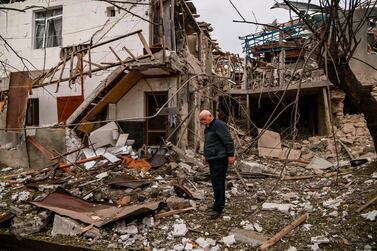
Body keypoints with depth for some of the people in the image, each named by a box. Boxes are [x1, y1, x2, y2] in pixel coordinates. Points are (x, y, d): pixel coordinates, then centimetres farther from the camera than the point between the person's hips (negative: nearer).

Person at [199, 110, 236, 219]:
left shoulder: (219, 125, -14)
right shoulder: (207, 127, 17)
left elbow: (228, 141, -17)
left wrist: (230, 155, -19)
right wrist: (206, 156, 25)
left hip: (220, 159, -10)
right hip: (212, 160, 10)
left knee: (218, 183, -7)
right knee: (215, 182, 14)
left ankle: (218, 208, -1)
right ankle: (219, 204, 27)